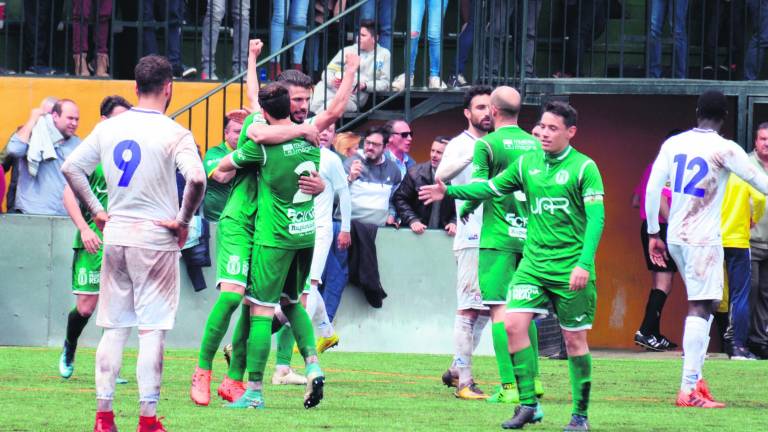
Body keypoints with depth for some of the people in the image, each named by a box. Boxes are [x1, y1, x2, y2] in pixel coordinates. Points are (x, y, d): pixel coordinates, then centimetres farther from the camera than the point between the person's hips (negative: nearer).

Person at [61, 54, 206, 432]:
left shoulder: (109, 128, 5)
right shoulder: (174, 134, -11)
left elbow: (70, 167, 8)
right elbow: (196, 178, -24)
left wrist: (96, 210, 12)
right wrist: (183, 220, -11)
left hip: (115, 234, 5)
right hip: (156, 239, -5)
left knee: (114, 327, 10)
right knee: (152, 328, -1)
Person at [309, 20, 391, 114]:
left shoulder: (384, 55, 10)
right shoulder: (347, 50, 16)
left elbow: (385, 83, 4)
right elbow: (328, 72, 12)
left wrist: (365, 86, -14)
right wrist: (332, 81, -13)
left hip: (352, 98, -2)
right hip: (329, 90, 2)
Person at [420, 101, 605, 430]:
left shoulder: (584, 168, -7)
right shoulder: (527, 163, 8)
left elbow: (596, 217, -12)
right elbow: (491, 188, 18)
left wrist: (585, 264, -22)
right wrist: (449, 191, 8)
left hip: (571, 268, -4)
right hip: (533, 262, 4)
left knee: (574, 339, 1)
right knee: (514, 323, -11)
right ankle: (528, 404, -3)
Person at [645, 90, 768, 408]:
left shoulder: (673, 144, 5)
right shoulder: (725, 150, -10)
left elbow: (652, 189, 6)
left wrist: (653, 233, 14)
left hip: (675, 238, 6)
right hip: (703, 239, -6)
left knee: (704, 304, 18)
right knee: (700, 308, -7)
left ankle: (696, 378, 12)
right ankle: (689, 389, -13)